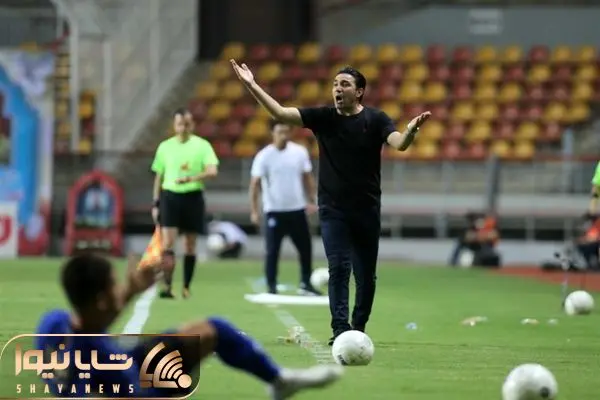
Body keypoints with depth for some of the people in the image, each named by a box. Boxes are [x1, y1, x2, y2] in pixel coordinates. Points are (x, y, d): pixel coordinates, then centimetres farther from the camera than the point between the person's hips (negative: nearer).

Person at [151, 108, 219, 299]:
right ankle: (167, 286, -16)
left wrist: (191, 178, -28)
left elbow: (212, 171, -13)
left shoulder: (202, 145, -1)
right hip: (170, 196, 1)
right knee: (168, 242, -11)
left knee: (190, 246, 5)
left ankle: (186, 287, 15)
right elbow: (159, 177, 14)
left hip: (193, 197, -1)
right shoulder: (165, 147, 7)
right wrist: (155, 203, 9)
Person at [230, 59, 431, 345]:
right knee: (338, 267, -14)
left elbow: (398, 144, -20)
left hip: (367, 209, 0)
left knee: (366, 275, 7)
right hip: (333, 209, 0)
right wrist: (252, 86, -14)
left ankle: (358, 329, 23)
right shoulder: (323, 117, 0)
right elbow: (281, 113, -5)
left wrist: (410, 130, -43)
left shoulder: (375, 120, -4)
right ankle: (340, 328, -18)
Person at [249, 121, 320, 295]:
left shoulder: (300, 152, 1)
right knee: (272, 251, -2)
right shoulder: (264, 156, -9)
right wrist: (254, 211, -14)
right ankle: (271, 288, 6)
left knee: (305, 248, 7)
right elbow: (255, 184, -9)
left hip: (297, 209, 3)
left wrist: (312, 201, 4)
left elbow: (307, 178, 10)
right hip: (274, 211, -3)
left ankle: (305, 284, 21)